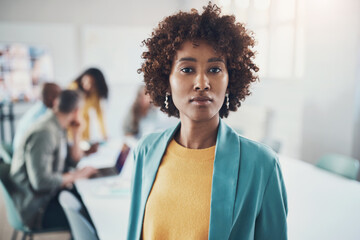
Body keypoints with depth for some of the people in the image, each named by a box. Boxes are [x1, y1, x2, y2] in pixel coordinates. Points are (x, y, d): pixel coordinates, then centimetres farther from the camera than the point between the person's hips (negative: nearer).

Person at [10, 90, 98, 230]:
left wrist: (76, 135, 0)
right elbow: (41, 181, -27)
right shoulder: (44, 134, -23)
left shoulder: (58, 127, 5)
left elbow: (73, 161, 13)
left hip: (50, 193, 9)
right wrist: (75, 175, -17)